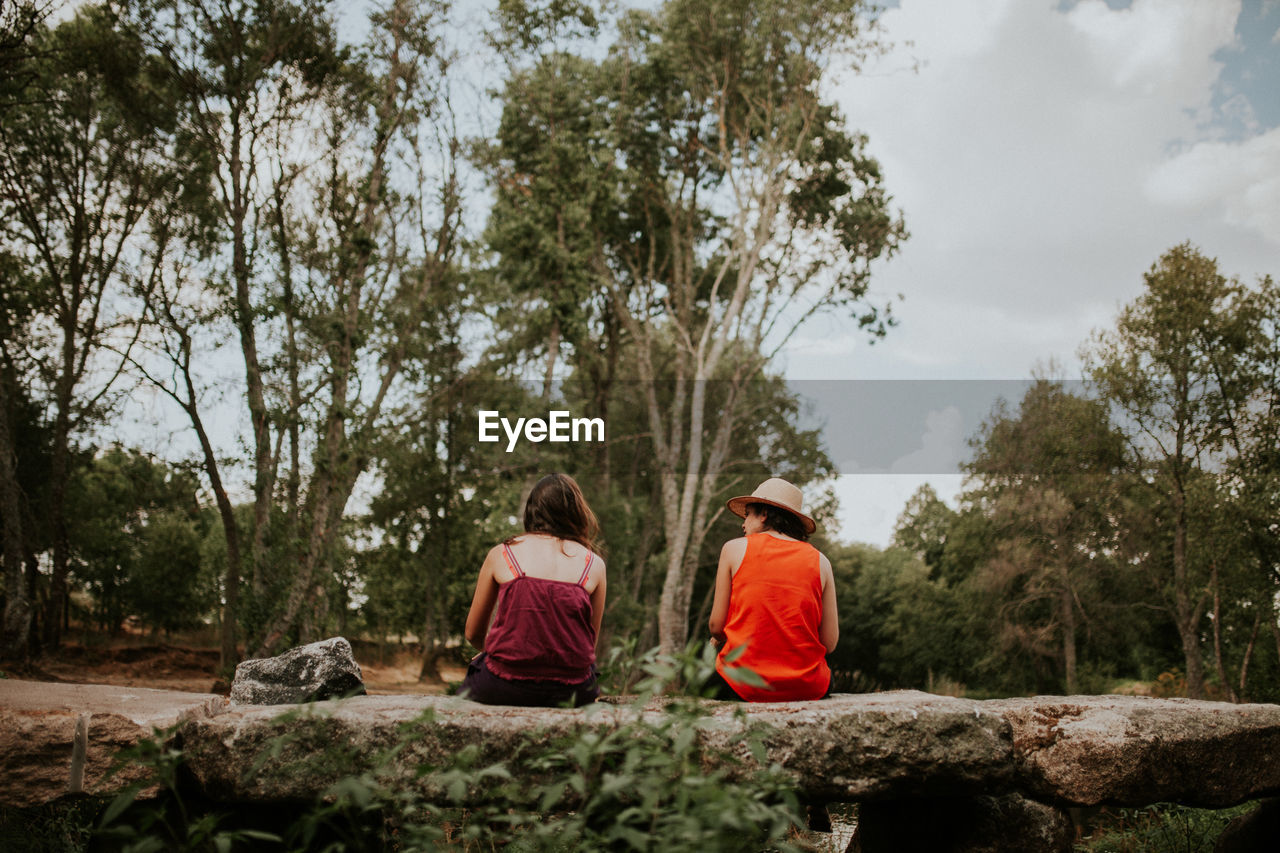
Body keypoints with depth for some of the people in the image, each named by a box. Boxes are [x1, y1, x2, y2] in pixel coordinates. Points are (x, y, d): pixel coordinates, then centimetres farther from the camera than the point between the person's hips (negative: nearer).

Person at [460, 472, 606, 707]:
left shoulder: (500, 555, 3)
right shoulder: (594, 564, 3)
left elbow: (473, 633, 12)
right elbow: (590, 643, 10)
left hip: (505, 688, 0)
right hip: (570, 691, 0)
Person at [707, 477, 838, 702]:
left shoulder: (735, 548, 1)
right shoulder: (820, 561, 5)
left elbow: (716, 626, 1)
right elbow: (829, 643, 2)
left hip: (744, 688, -1)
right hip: (807, 687, 1)